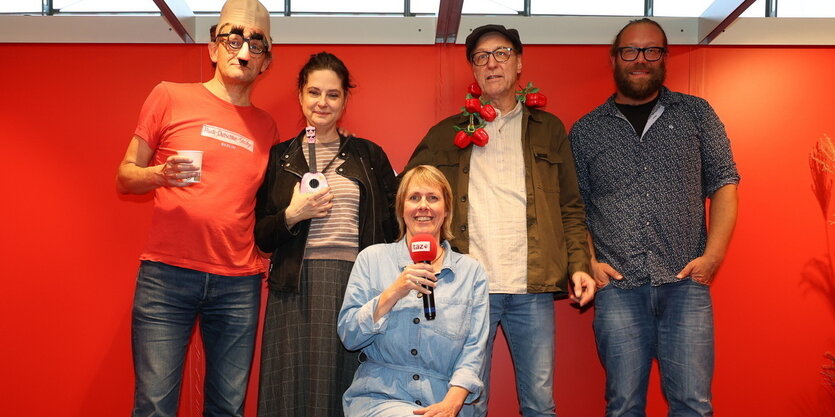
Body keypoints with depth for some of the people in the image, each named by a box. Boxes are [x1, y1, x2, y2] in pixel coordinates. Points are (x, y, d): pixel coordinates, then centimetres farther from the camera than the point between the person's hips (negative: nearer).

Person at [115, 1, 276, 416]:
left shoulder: (265, 127, 14)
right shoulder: (170, 97, 5)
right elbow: (124, 178, 7)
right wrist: (162, 174, -13)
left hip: (239, 284, 3)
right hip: (167, 275, -2)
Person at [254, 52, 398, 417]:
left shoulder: (369, 155, 13)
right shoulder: (279, 157, 12)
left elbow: (394, 222, 9)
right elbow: (260, 236, 9)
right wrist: (292, 215, -9)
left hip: (355, 281, 0)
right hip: (296, 285, 0)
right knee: (294, 388, -1)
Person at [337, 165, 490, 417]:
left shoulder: (471, 271, 9)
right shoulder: (372, 259, 6)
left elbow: (474, 348, 3)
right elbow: (348, 337, 1)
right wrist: (393, 294, -12)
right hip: (379, 396, -2)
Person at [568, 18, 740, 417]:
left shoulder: (696, 114, 11)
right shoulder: (586, 130, 11)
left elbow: (724, 183, 8)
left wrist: (713, 255, -3)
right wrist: (588, 262, -2)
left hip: (685, 283, 0)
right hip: (618, 285, 0)